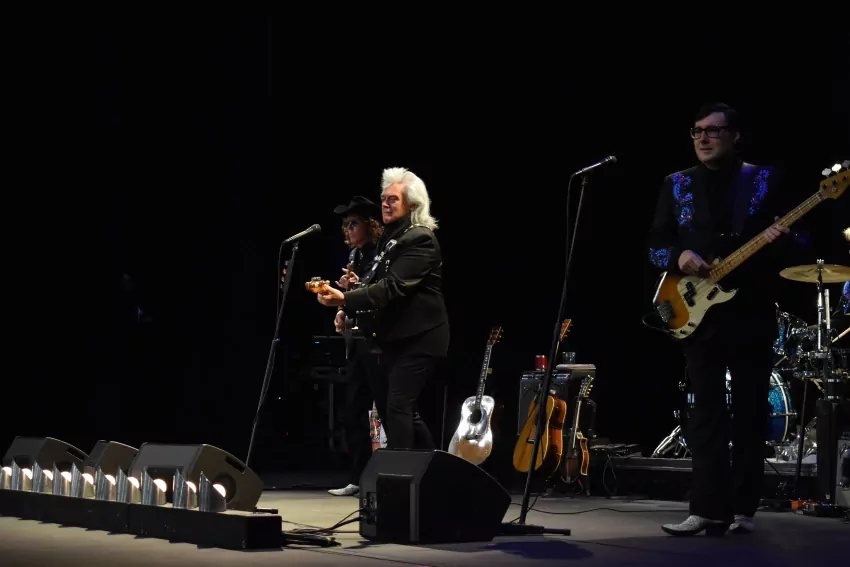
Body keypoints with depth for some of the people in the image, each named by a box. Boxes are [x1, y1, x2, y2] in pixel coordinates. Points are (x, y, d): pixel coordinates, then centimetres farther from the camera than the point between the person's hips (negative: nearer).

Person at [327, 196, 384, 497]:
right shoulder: (354, 256, 16)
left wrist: (357, 288, -24)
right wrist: (342, 312, 5)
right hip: (356, 341, 9)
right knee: (352, 413, 9)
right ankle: (359, 479, 14)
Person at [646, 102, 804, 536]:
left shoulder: (765, 181, 4)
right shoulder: (676, 185, 9)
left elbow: (792, 243, 3)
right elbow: (656, 245, 8)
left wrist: (781, 239, -20)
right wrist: (678, 257, -13)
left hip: (753, 311, -1)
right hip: (699, 310, 1)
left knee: (750, 410, 3)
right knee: (706, 410, -4)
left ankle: (743, 507, 11)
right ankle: (709, 508, -6)